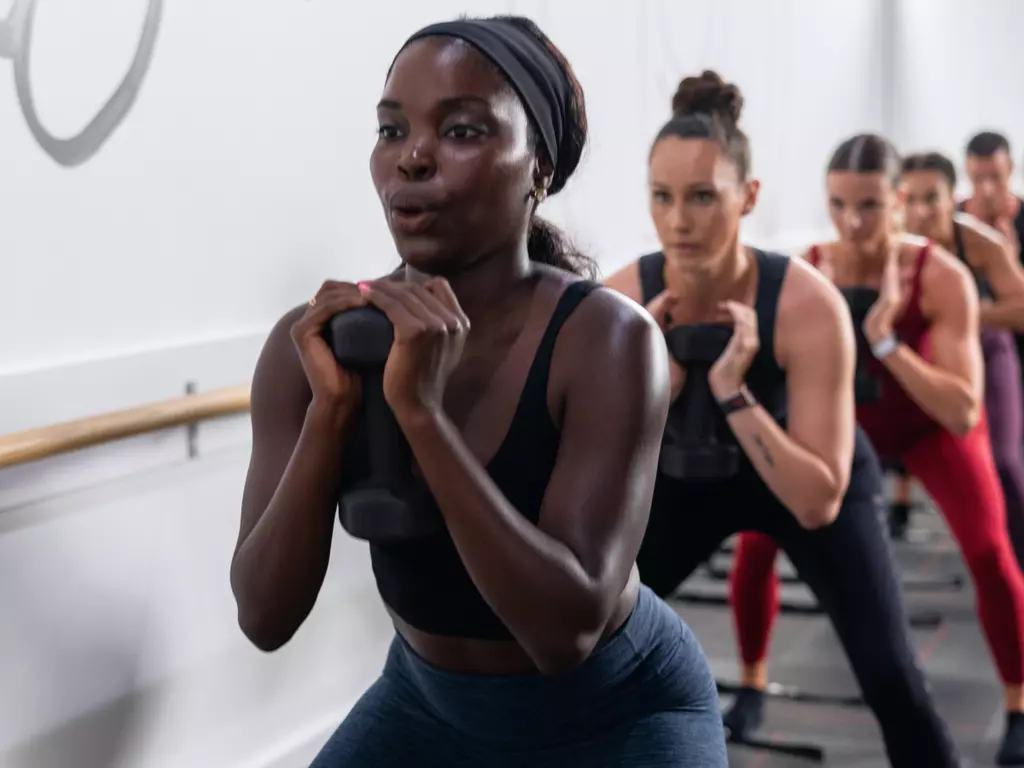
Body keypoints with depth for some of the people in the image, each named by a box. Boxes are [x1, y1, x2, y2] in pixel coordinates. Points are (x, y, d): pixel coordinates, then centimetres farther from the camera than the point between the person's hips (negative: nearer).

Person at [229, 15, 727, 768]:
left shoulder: (606, 339, -24)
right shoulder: (313, 341, -14)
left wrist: (422, 411, -36)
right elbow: (265, 617, -17)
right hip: (425, 703, 4)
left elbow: (567, 629, -31)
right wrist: (329, 411, -30)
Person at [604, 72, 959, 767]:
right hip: (686, 480, 3)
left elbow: (819, 503, -34)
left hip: (811, 481, -2)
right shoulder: (622, 302, -26)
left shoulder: (808, 305, -34)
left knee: (891, 679, -11)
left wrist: (732, 392, -41)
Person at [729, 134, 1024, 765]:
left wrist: (884, 338, -45)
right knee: (757, 539, -10)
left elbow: (963, 414, -37)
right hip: (844, 417, 2)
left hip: (929, 423, -2)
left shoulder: (942, 277, -33)